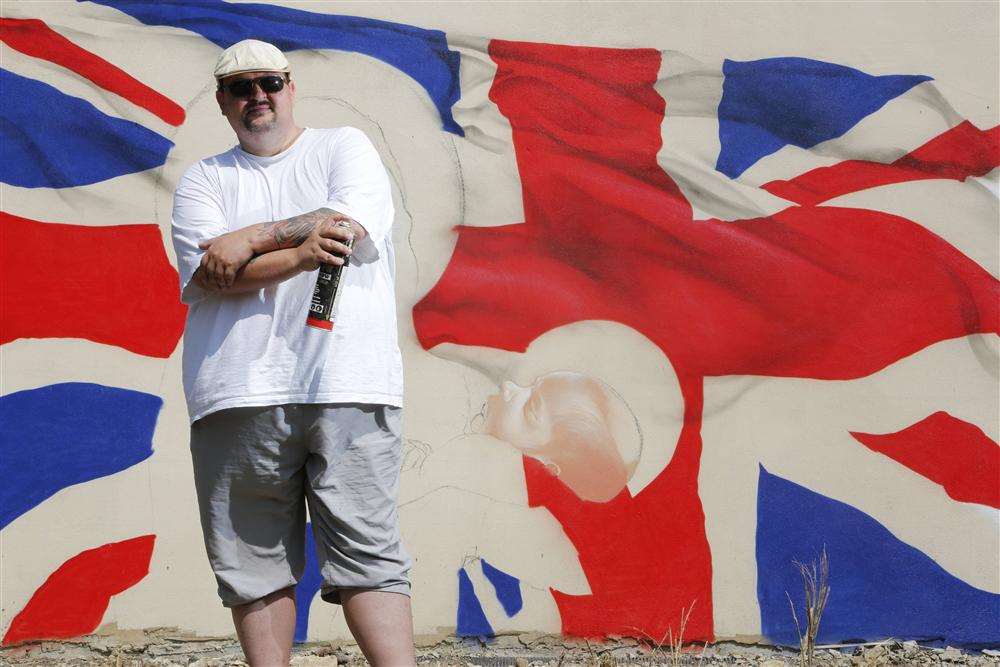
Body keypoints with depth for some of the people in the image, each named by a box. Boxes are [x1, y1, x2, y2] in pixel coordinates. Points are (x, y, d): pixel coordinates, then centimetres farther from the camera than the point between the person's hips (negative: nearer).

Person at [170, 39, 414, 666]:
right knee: (254, 563, 2)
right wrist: (300, 252, -14)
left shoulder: (345, 147, 14)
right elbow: (211, 277, -1)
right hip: (239, 397, 2)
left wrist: (250, 239, -3)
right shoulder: (202, 180, 17)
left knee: (367, 554, -7)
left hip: (347, 383, -2)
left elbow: (351, 227, -6)